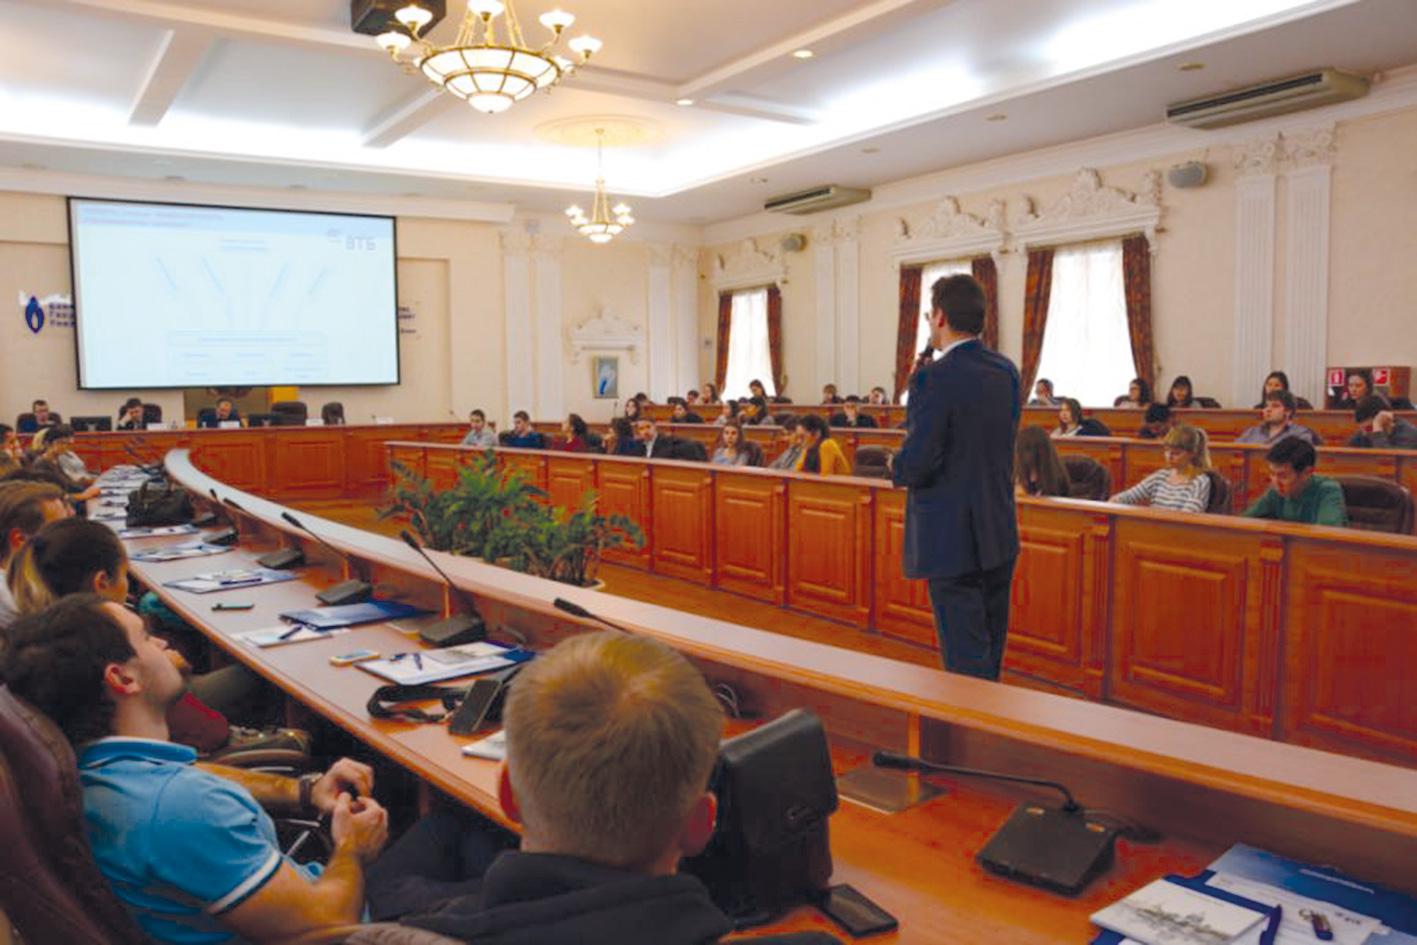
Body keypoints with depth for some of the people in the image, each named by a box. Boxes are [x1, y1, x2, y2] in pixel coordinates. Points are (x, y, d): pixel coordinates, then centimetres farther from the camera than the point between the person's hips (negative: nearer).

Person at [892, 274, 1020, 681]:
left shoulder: (935, 379, -19)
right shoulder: (1006, 370, 5)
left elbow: (918, 461, -22)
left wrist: (896, 468, 2)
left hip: (952, 540, -8)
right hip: (1000, 533, 8)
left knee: (966, 660, 1)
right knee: (990, 655, 21)